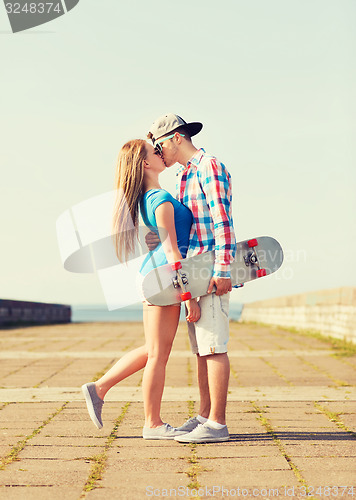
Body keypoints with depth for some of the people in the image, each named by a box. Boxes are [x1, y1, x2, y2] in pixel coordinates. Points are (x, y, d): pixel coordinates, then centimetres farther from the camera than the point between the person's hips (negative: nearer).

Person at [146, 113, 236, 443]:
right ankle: (205, 416, 17)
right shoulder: (184, 176, 21)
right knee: (201, 348, 11)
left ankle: (217, 424, -7)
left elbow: (223, 221, -17)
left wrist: (223, 270, -23)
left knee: (213, 347, -9)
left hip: (212, 272, -9)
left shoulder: (210, 167, -8)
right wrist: (159, 240, 4)